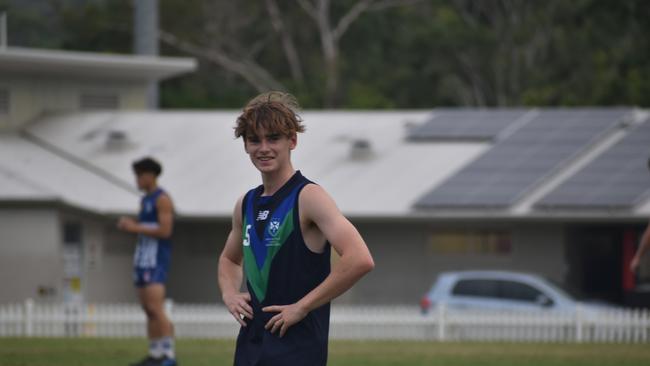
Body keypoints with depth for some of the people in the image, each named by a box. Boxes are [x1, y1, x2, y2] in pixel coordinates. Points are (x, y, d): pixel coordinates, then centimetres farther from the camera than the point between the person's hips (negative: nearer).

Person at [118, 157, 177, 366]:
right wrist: (129, 226, 6)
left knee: (155, 308, -17)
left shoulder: (162, 199, -10)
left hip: (156, 260, -10)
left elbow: (165, 231, -18)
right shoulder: (145, 201, 19)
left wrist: (136, 228, -15)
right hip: (143, 257, 10)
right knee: (148, 310, 7)